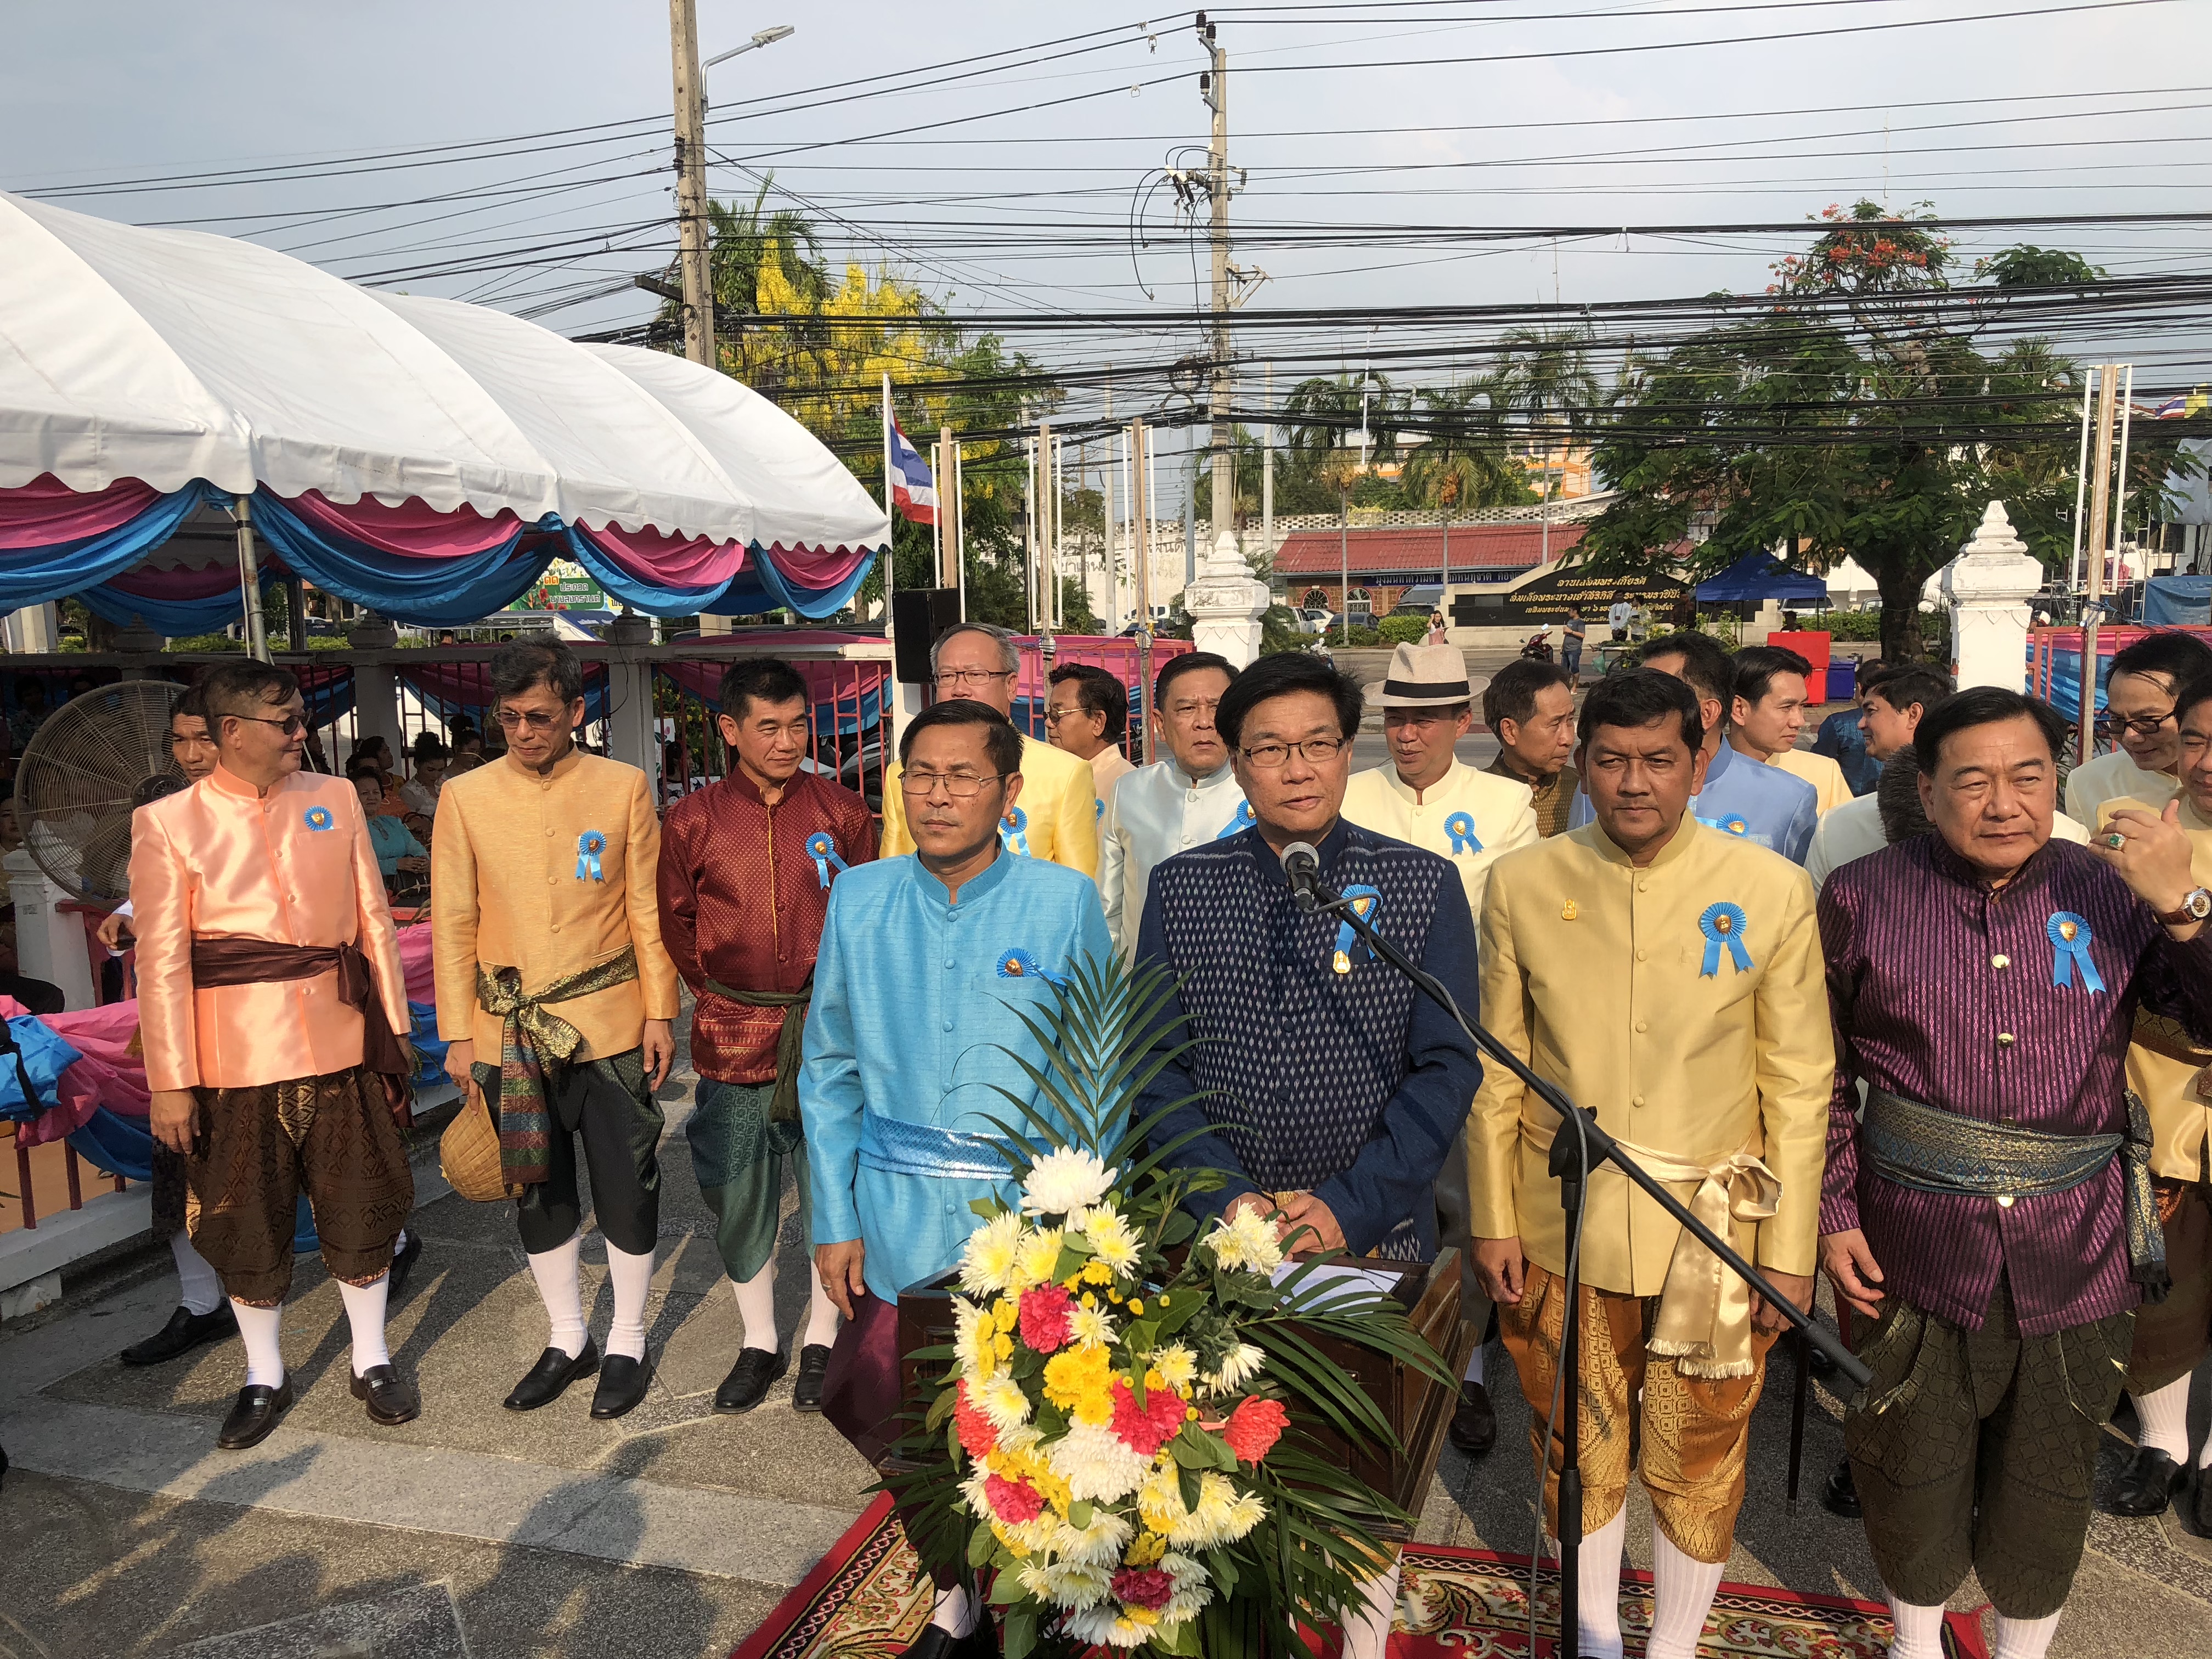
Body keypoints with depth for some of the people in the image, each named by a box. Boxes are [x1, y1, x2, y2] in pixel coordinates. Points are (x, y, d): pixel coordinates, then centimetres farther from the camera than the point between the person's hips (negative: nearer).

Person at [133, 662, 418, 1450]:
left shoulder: (334, 799, 4)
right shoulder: (168, 822, -4)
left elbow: (373, 920, 7)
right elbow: (162, 961, -5)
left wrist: (394, 1025, 7)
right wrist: (170, 1081, -7)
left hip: (340, 1044, 2)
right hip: (237, 1055, -2)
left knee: (360, 1208, 10)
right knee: (247, 1222, 10)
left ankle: (372, 1360, 28)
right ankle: (264, 1377, 30)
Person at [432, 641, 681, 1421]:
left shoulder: (624, 788, -2)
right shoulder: (465, 797, 1)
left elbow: (648, 910, 0)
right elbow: (453, 923, 3)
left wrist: (660, 1013, -3)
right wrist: (458, 1035, 0)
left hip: (609, 1025, -2)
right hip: (510, 1033, 2)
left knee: (626, 1188, 4)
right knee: (537, 1191, 14)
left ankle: (627, 1344, 24)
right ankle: (568, 1340, 32)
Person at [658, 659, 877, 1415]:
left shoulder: (842, 810, 1)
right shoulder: (693, 821, 1)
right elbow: (676, 924, 10)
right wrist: (722, 998, 6)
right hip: (734, 1038, 1)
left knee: (831, 1189, 7)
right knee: (737, 1193, 10)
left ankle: (821, 1341, 25)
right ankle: (759, 1343, 28)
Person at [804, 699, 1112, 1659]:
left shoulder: (1065, 903, -7)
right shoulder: (859, 900, 0)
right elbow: (830, 1071, 4)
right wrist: (834, 1220, 1)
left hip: (1031, 1214, -2)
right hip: (898, 1218, 2)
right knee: (905, 1430, 13)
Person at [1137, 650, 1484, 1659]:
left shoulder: (1424, 885, -3)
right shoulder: (1180, 888, 0)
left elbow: (1446, 1067, -6)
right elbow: (1154, 1062, -1)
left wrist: (1352, 1206, -14)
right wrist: (1227, 1195, -12)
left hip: (1375, 1235, 0)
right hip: (1220, 1229, 1)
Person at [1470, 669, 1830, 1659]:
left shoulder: (1773, 891, -6)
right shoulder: (1522, 886, -4)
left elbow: (1800, 1086, -2)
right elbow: (1497, 1070, 1)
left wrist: (1791, 1251, -2)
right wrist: (1493, 1223, 1)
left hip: (1714, 1233, -1)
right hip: (1564, 1229, 1)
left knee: (1699, 1466, 13)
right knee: (1579, 1455, 16)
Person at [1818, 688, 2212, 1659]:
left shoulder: (2115, 893, -4)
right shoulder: (1862, 899, -6)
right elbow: (1822, 1076, -1)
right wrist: (1832, 1215, -4)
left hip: (2075, 1259, 1)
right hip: (1915, 1252, -1)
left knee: (2048, 1484, 19)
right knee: (1912, 1473, 17)